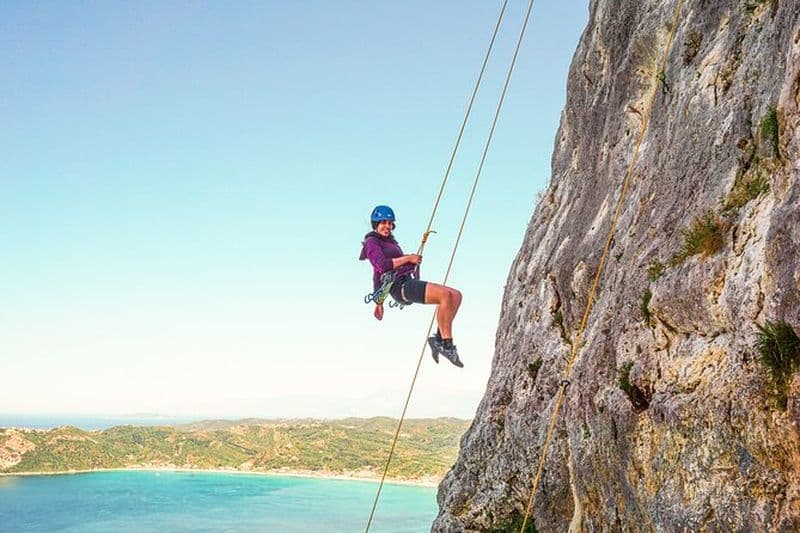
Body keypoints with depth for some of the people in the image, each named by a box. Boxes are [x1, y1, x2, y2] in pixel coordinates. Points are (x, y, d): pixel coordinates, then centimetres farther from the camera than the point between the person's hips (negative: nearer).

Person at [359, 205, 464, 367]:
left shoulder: (389, 242, 29)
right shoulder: (372, 243, 1)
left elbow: (378, 275, 33)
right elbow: (382, 266, -18)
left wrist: (379, 302, 33)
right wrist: (408, 258, -14)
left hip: (410, 283, 9)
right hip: (401, 285, -9)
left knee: (456, 296, -4)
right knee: (446, 294, -27)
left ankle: (439, 338, -6)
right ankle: (447, 345, -24)